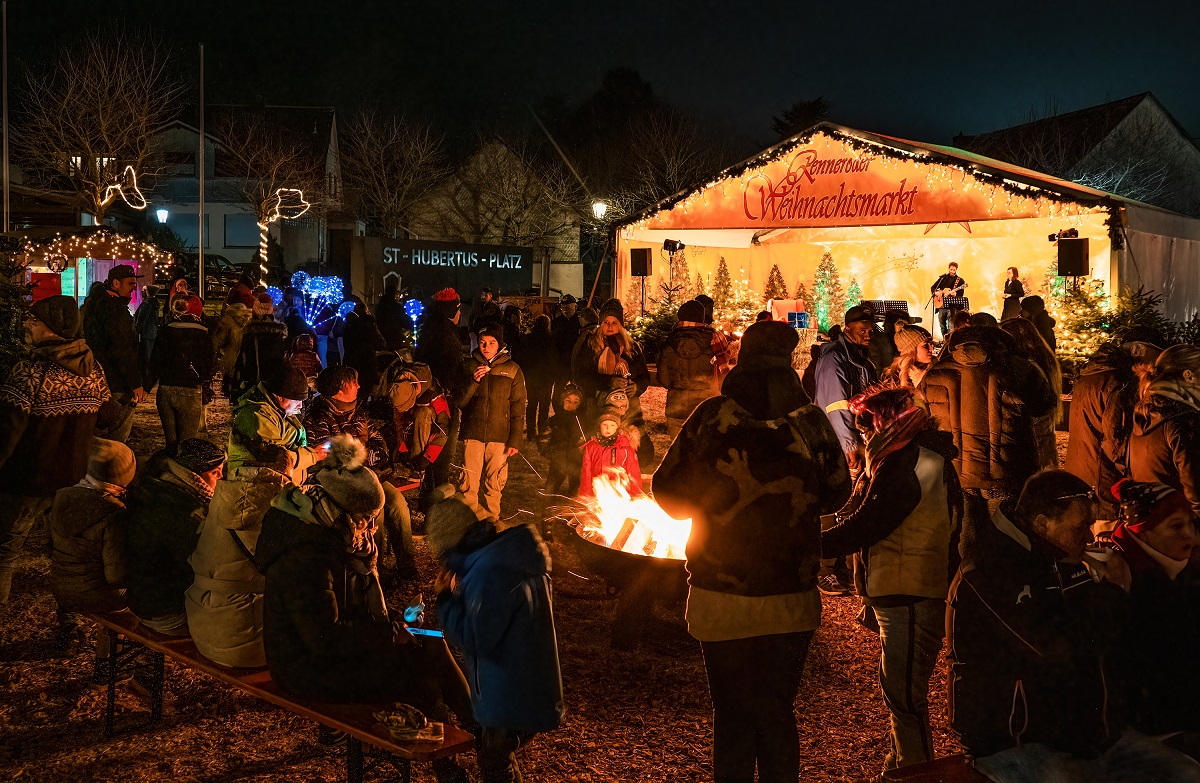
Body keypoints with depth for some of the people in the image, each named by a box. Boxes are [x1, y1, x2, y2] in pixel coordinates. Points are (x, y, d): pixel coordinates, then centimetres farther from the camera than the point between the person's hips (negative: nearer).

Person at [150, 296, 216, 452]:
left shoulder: (166, 330, 5)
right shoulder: (202, 334, -2)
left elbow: (155, 361, 9)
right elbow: (208, 366, 0)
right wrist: (207, 392, 9)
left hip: (165, 390, 3)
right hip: (190, 392, -3)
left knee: (170, 440, 13)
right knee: (186, 442, 1)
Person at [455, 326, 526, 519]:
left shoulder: (512, 369, 5)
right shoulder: (468, 366, 9)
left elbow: (518, 408, 5)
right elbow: (458, 402, 5)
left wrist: (515, 440, -2)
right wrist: (473, 382, -11)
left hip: (499, 437, -1)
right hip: (473, 435, 1)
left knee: (494, 485, 1)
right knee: (470, 485, -3)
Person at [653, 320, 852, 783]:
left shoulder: (712, 417, -12)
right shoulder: (812, 423, -6)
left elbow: (667, 492, -5)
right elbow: (836, 494, 8)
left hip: (722, 602, -2)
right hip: (792, 603, 2)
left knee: (733, 714, 12)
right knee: (778, 710, 18)